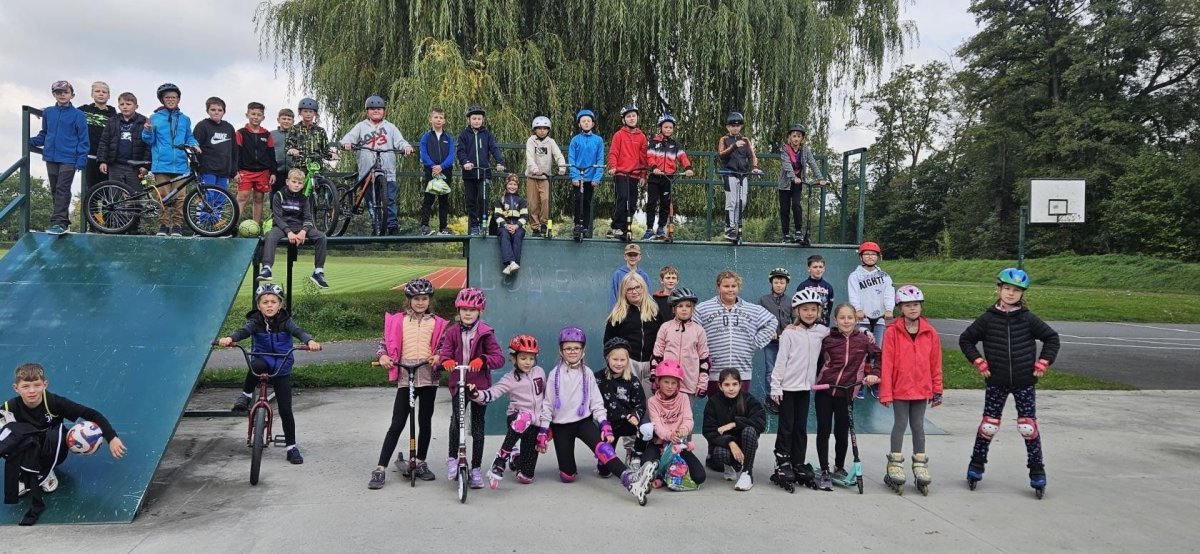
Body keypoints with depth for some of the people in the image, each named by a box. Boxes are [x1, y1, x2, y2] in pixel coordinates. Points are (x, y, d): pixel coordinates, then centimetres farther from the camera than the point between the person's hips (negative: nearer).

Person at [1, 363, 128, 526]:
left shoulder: (54, 402, -22)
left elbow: (91, 414, -24)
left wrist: (112, 438, -33)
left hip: (53, 453, 0)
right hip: (27, 457, 1)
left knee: (54, 435, -32)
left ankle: (44, 473, -7)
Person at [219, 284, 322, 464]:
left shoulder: (285, 321, -9)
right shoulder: (255, 322, -8)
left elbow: (298, 331, -26)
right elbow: (243, 331, -26)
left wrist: (310, 341, -49)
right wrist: (229, 338, -49)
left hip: (282, 369, 0)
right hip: (262, 361, 0)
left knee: (285, 410, -2)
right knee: (257, 366, -39)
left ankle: (291, 447, 11)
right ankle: (245, 395, -13)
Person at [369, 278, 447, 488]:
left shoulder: (436, 323, 5)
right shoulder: (398, 321, 5)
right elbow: (385, 341, 6)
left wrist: (438, 357, -14)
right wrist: (383, 356, -13)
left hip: (428, 377, 1)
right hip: (405, 377, -1)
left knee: (425, 422, 11)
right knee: (397, 424, -3)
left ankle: (420, 462, 27)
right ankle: (380, 469, 1)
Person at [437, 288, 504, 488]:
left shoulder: (486, 333, -4)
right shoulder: (452, 332, 4)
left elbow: (499, 358, -8)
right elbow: (444, 352, -2)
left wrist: (483, 360, -28)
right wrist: (446, 361, -26)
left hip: (480, 384, 0)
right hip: (458, 383, 1)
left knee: (478, 427, 7)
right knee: (456, 419, -21)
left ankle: (476, 469, 20)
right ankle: (452, 458, 1)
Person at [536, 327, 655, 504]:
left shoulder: (587, 373, 1)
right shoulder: (555, 374, -1)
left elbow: (597, 402, 0)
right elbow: (547, 404, 2)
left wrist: (605, 426, -13)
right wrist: (543, 433, -1)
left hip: (584, 421, 0)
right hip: (561, 425, 0)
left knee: (603, 447, -31)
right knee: (568, 476, -4)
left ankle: (630, 479, -49)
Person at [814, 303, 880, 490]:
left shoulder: (865, 339, 0)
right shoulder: (828, 339, 0)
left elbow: (878, 357, 13)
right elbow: (818, 361, 8)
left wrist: (874, 374, 0)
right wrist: (814, 381, -3)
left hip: (846, 393, 0)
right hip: (824, 391, 0)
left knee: (842, 433, 8)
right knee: (823, 431, 1)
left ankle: (839, 468, 29)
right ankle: (825, 472, 10)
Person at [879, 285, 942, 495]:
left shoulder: (930, 333, 0)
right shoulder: (892, 332, -9)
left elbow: (936, 364, 6)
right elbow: (887, 363, -9)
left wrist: (937, 390, 7)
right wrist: (885, 392, -10)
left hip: (921, 389, 2)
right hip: (899, 388, -2)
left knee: (918, 426, 12)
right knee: (900, 425, 5)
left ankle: (920, 464, 21)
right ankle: (895, 464, 15)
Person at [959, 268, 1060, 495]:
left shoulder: (1028, 319, -3)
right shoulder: (988, 319, -3)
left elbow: (1052, 338, 7)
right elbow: (965, 340, 5)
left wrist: (1042, 363, 0)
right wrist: (979, 363, -1)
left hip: (1025, 382, 0)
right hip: (996, 382, 0)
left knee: (1028, 426, 1)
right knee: (989, 424, 5)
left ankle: (1037, 471, 13)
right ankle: (976, 465, 20)